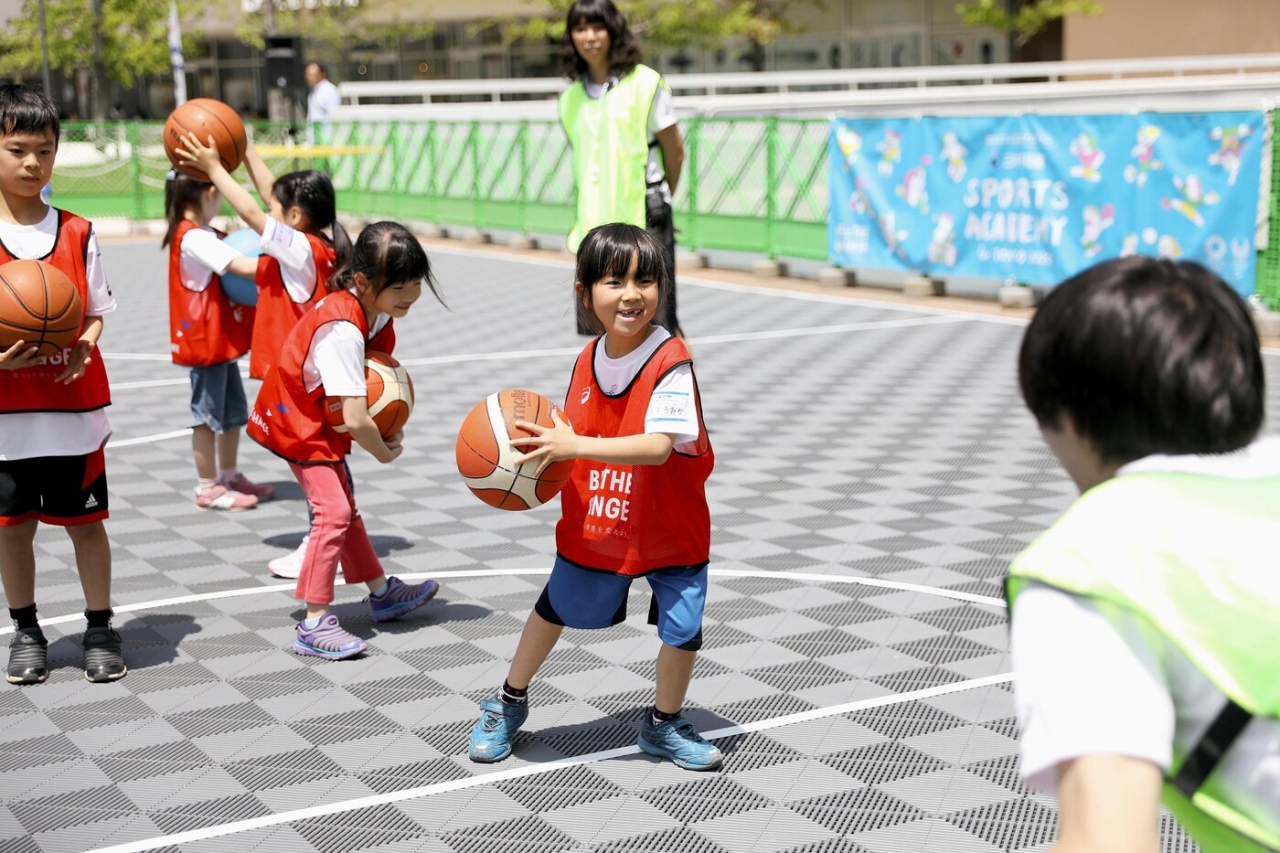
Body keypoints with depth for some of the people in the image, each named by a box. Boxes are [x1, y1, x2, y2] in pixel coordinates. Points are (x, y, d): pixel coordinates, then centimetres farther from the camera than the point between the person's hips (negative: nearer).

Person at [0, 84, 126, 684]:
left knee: (86, 519, 8)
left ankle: (100, 628, 22)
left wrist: (85, 345, -13)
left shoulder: (77, 234, 2)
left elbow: (97, 311, 7)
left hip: (74, 405, 1)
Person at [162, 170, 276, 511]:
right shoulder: (194, 238, -21)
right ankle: (208, 488, 9)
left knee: (234, 410, 18)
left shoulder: (206, 236, 11)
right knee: (209, 414, 0)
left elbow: (232, 265, 7)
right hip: (205, 341, -10)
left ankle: (229, 476, 30)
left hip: (223, 339, 10)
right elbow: (243, 267, -29)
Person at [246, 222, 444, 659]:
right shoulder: (342, 330, -35)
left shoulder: (376, 308, -9)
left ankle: (381, 592, 36)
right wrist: (385, 452, -16)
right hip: (299, 424, -9)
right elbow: (355, 420, -35)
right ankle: (314, 624, -12)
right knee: (334, 511, -16)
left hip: (322, 421, 9)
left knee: (344, 508, 21)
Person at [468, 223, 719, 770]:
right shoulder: (590, 360, -5)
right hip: (594, 525, 4)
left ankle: (664, 725, 26)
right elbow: (576, 438, 6)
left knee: (683, 629, -3)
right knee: (554, 608, 19)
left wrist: (575, 446, -40)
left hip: (669, 529, -4)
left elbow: (658, 446, -34)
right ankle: (509, 704, 42)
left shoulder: (670, 361, -23)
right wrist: (547, 452, -15)